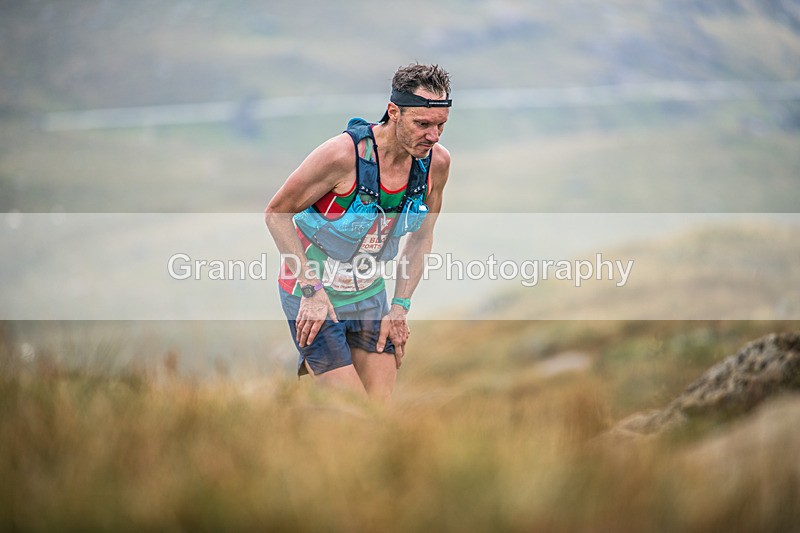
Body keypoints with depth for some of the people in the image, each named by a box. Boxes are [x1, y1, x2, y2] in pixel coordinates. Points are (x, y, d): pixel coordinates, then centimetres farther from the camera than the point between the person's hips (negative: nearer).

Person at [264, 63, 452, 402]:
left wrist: (400, 307, 1)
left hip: (369, 294, 5)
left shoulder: (437, 162, -9)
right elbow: (276, 214, -14)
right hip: (312, 293, -5)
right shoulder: (342, 154, -25)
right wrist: (312, 291, -18)